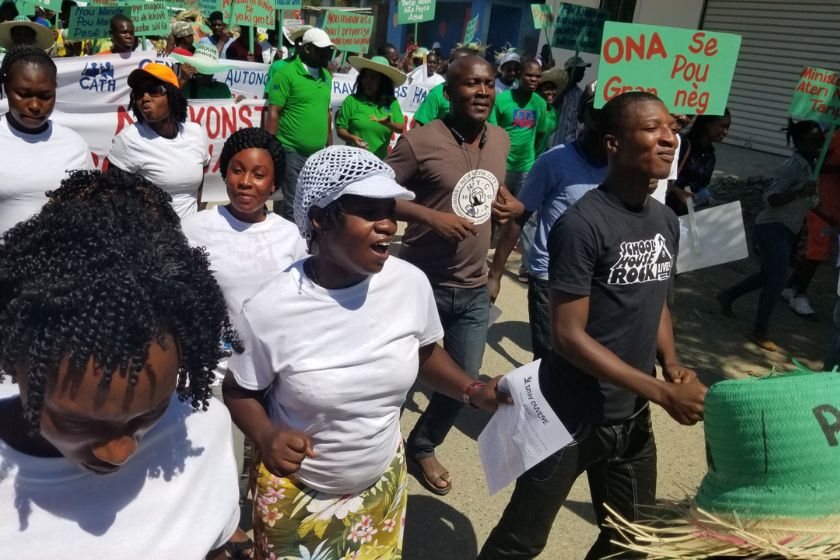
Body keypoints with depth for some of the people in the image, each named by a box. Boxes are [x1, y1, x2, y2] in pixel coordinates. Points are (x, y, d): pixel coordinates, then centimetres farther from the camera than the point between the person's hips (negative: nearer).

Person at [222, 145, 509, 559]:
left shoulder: (412, 284, -16)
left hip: (382, 486, 3)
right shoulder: (269, 309, -24)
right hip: (295, 493, -3)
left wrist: (474, 391, -11)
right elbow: (240, 390, -8)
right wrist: (265, 436, -27)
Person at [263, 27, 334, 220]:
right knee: (294, 207, -2)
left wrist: (329, 145, 17)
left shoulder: (326, 76, 12)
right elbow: (273, 113, -10)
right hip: (293, 152, -6)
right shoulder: (286, 74, -8)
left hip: (318, 153, 6)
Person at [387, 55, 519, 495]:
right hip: (421, 285, -6)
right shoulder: (420, 141, -17)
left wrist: (514, 206, 3)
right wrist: (431, 216, -24)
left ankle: (422, 447, 41)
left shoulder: (500, 139, 4)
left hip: (474, 290, 6)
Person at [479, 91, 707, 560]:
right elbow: (568, 335, -21)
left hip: (633, 416, 7)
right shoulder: (582, 224, -20)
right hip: (572, 416, -7)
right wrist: (662, 392, -21)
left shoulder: (668, 222, 4)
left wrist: (673, 365, -2)